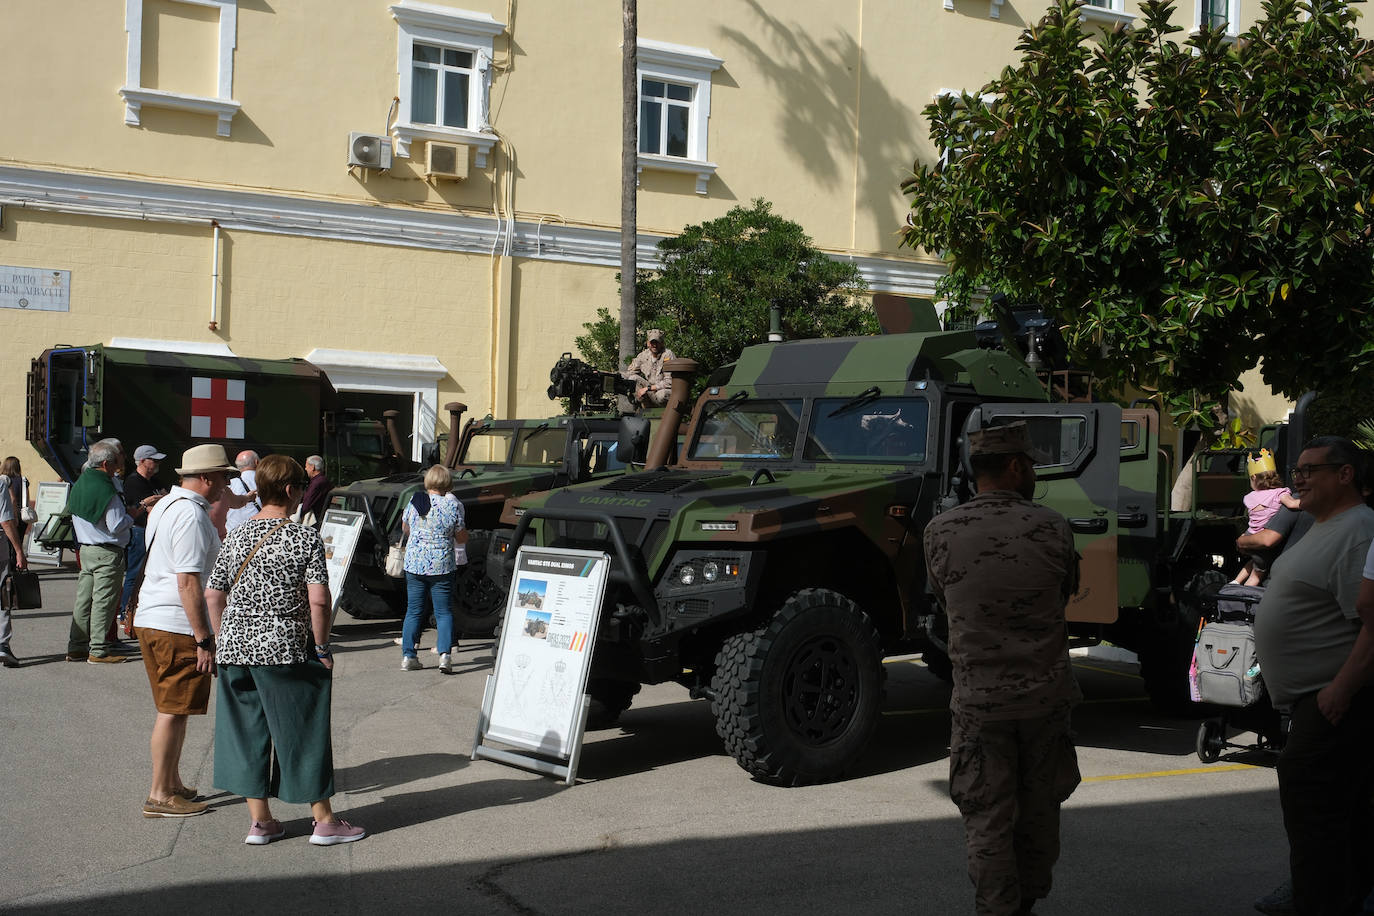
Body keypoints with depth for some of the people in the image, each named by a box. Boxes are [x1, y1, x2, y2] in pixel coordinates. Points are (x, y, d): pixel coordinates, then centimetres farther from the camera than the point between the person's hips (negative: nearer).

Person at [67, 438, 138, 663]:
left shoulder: (81, 483, 9)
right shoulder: (105, 489, -19)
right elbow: (116, 526, -19)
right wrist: (131, 516, 0)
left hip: (85, 549, 9)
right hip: (107, 552, -9)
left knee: (84, 599, 12)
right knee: (104, 600, -2)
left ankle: (76, 647, 17)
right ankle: (98, 650, 2)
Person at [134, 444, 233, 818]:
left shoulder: (166, 504, 15)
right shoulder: (191, 515, -17)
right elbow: (188, 582, -22)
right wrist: (204, 639, -20)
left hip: (150, 618, 10)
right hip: (178, 625, -10)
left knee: (173, 709, 18)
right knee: (173, 711, -3)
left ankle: (172, 784, 28)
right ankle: (160, 795, 3)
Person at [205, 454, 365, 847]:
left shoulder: (236, 537, 6)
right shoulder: (306, 538, -10)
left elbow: (213, 595, 9)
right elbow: (319, 599, -16)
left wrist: (224, 642, 18)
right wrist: (322, 647, -6)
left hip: (235, 648, 5)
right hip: (284, 649, -5)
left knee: (247, 730, 13)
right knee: (303, 730, 5)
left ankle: (260, 821, 19)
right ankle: (323, 821, 14)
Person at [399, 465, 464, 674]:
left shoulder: (413, 502, -1)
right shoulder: (452, 506, -9)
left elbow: (405, 529, 15)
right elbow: (460, 538, -2)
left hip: (414, 564, 2)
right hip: (441, 566, -2)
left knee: (413, 610, 10)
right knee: (443, 612, 6)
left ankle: (408, 655, 10)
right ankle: (445, 653, -7)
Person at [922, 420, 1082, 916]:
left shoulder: (941, 532, -9)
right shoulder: (1051, 527, -8)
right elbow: (1067, 593, 7)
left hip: (980, 699, -2)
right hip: (1046, 694, 2)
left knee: (988, 823, 8)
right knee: (1038, 809, 21)